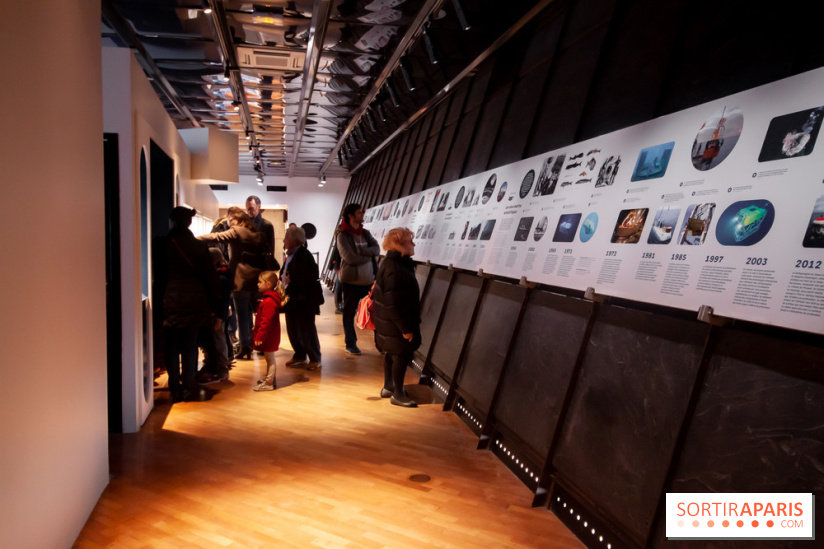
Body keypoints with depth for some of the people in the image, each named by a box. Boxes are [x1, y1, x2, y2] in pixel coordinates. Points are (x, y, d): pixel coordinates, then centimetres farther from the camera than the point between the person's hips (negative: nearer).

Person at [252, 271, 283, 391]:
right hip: (270, 336, 10)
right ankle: (269, 378, 31)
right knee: (270, 358, 19)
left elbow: (266, 322, -26)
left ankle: (269, 383, 6)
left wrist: (259, 336, -23)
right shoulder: (268, 298, 12)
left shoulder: (269, 301, -23)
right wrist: (258, 335, 23)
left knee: (270, 358, -1)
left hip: (269, 337, -10)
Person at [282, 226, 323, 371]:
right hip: (292, 299, 9)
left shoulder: (304, 256, -16)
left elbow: (310, 278, -23)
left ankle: (315, 359, 14)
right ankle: (299, 356, 28)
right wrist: (283, 280, 6)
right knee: (292, 329, 14)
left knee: (307, 329, 0)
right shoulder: (290, 255, 12)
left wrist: (291, 282, -21)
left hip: (304, 300, -9)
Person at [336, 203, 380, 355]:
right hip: (351, 281, -5)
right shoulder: (342, 235, -9)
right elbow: (350, 258, -18)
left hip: (368, 280, 5)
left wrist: (360, 251, -19)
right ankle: (350, 343, 19)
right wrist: (368, 255, -7)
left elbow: (377, 249, -5)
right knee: (349, 312, 7)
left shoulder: (365, 233, 9)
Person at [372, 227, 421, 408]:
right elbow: (394, 303, -27)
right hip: (395, 324, -10)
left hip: (388, 322, 10)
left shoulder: (393, 263, 7)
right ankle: (397, 394, 14)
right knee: (401, 355, 1)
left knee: (392, 354, 21)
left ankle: (388, 387, 35)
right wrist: (405, 328, -22)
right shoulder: (395, 269, -27)